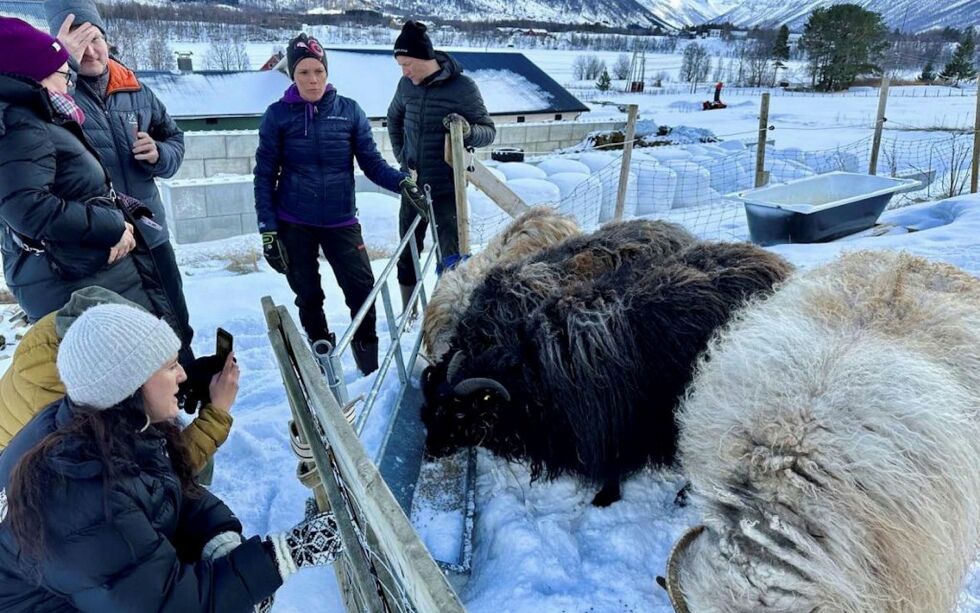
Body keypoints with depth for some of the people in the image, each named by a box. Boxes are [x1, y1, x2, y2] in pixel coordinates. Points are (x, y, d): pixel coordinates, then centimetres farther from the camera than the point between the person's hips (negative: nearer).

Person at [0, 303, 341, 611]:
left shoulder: (123, 429, -10)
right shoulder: (79, 491, -33)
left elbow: (180, 495, -2)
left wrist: (226, 545, -21)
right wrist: (287, 552, -31)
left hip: (116, 582, 7)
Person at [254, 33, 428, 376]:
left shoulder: (349, 111, -1)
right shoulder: (278, 115, -4)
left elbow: (371, 162, 0)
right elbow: (264, 175, -1)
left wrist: (401, 182, -20)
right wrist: (268, 230, -6)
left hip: (340, 220, 1)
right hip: (293, 224, 0)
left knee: (362, 288, -5)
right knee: (308, 295, 11)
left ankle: (367, 354, 18)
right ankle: (321, 352, 34)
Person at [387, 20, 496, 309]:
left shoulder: (463, 87, -13)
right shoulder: (406, 85, 0)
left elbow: (489, 131, -8)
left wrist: (468, 131, -29)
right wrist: (401, 156, 12)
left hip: (447, 187, -5)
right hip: (412, 185, 5)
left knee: (451, 258, -6)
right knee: (407, 255, 13)